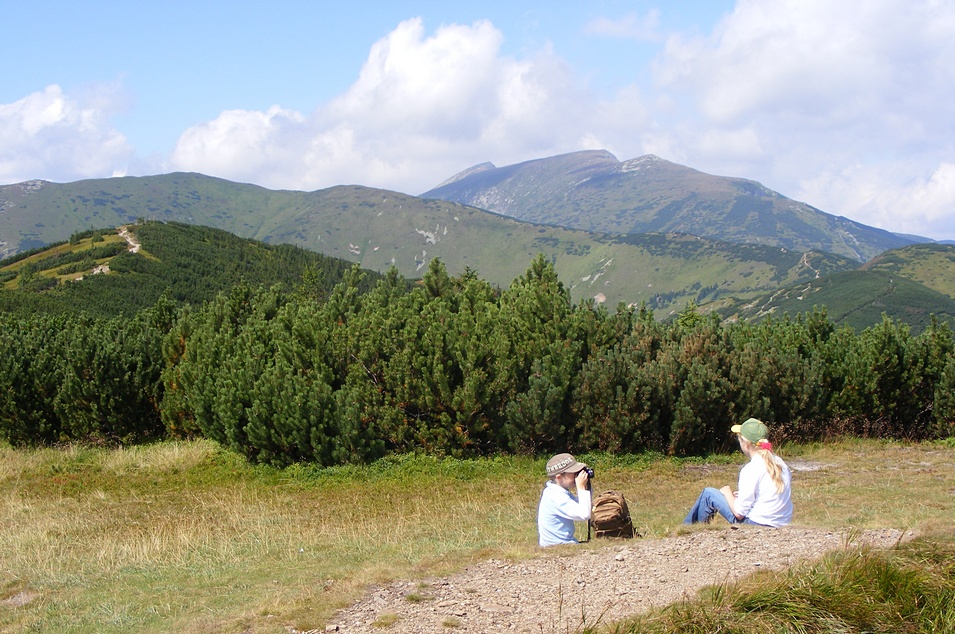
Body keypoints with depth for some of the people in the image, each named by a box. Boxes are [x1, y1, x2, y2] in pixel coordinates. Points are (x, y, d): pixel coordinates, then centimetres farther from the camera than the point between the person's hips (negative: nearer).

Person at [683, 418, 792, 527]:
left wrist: (727, 492, 3)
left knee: (708, 493, 8)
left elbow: (739, 513, -15)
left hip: (757, 524, -8)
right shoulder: (779, 462, 5)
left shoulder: (751, 469, -18)